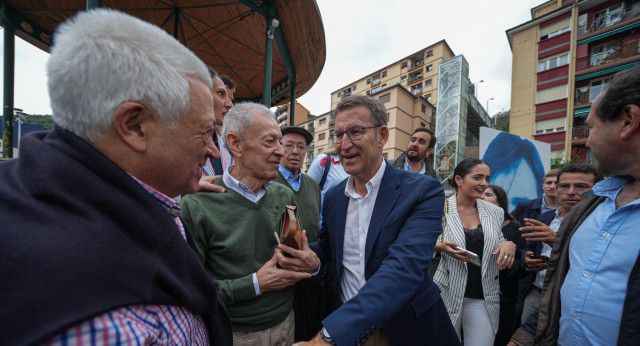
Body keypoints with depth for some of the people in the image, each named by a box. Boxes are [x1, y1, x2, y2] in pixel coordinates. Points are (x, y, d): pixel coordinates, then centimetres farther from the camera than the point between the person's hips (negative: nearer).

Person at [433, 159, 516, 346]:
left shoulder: (495, 212, 4)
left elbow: (498, 248, 14)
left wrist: (509, 245, -7)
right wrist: (439, 247, -22)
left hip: (483, 298, 3)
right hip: (447, 293, -3)